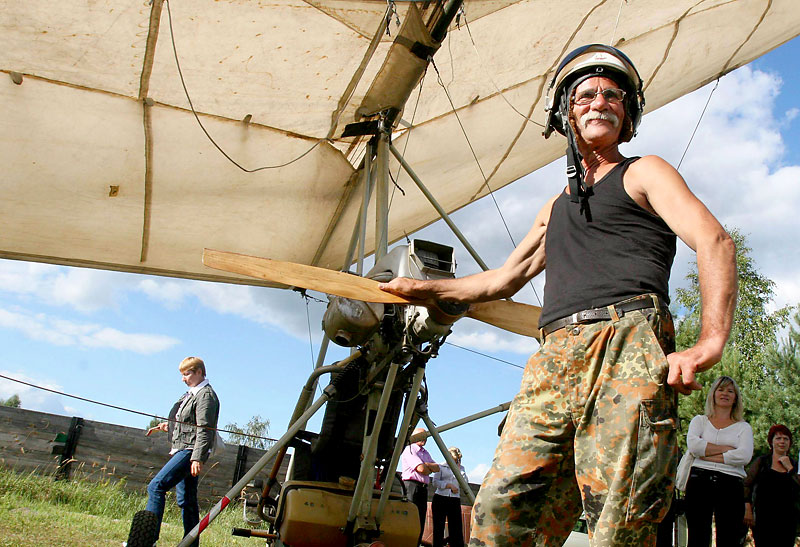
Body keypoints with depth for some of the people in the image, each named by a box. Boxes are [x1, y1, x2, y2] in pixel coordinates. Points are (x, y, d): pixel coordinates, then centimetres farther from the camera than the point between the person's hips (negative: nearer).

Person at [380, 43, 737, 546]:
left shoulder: (643, 174, 16)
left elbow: (715, 242, 1)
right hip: (556, 358, 5)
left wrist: (711, 339, -16)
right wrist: (425, 289, 38)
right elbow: (505, 279, 40)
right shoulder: (556, 208, 34)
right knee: (500, 506, -8)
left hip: (626, 344, -5)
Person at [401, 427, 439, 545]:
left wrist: (426, 464, -3)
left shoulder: (425, 453, 25)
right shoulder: (409, 449, -2)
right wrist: (430, 469, 7)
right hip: (411, 486, -8)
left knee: (420, 522, 5)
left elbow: (437, 468, 13)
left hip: (423, 488, 9)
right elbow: (421, 469, -13)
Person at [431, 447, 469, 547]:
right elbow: (435, 482, -1)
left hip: (455, 501, 2)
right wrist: (449, 485, -10)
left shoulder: (461, 468, 18)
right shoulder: (441, 466, 9)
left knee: (456, 528, -7)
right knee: (438, 528, -3)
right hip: (440, 499, -2)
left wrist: (458, 468, 1)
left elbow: (465, 483, 4)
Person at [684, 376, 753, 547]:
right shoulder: (699, 420, 16)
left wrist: (708, 456, -6)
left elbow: (744, 456, -6)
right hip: (700, 482, 0)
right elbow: (693, 444, -6)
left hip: (731, 485, 0)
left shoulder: (743, 427, 14)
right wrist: (726, 448, -5)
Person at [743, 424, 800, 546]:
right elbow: (746, 485, 2)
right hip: (763, 517, -2)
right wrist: (748, 510, -7)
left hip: (787, 521, 2)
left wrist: (789, 468, -4)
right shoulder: (761, 462, 7)